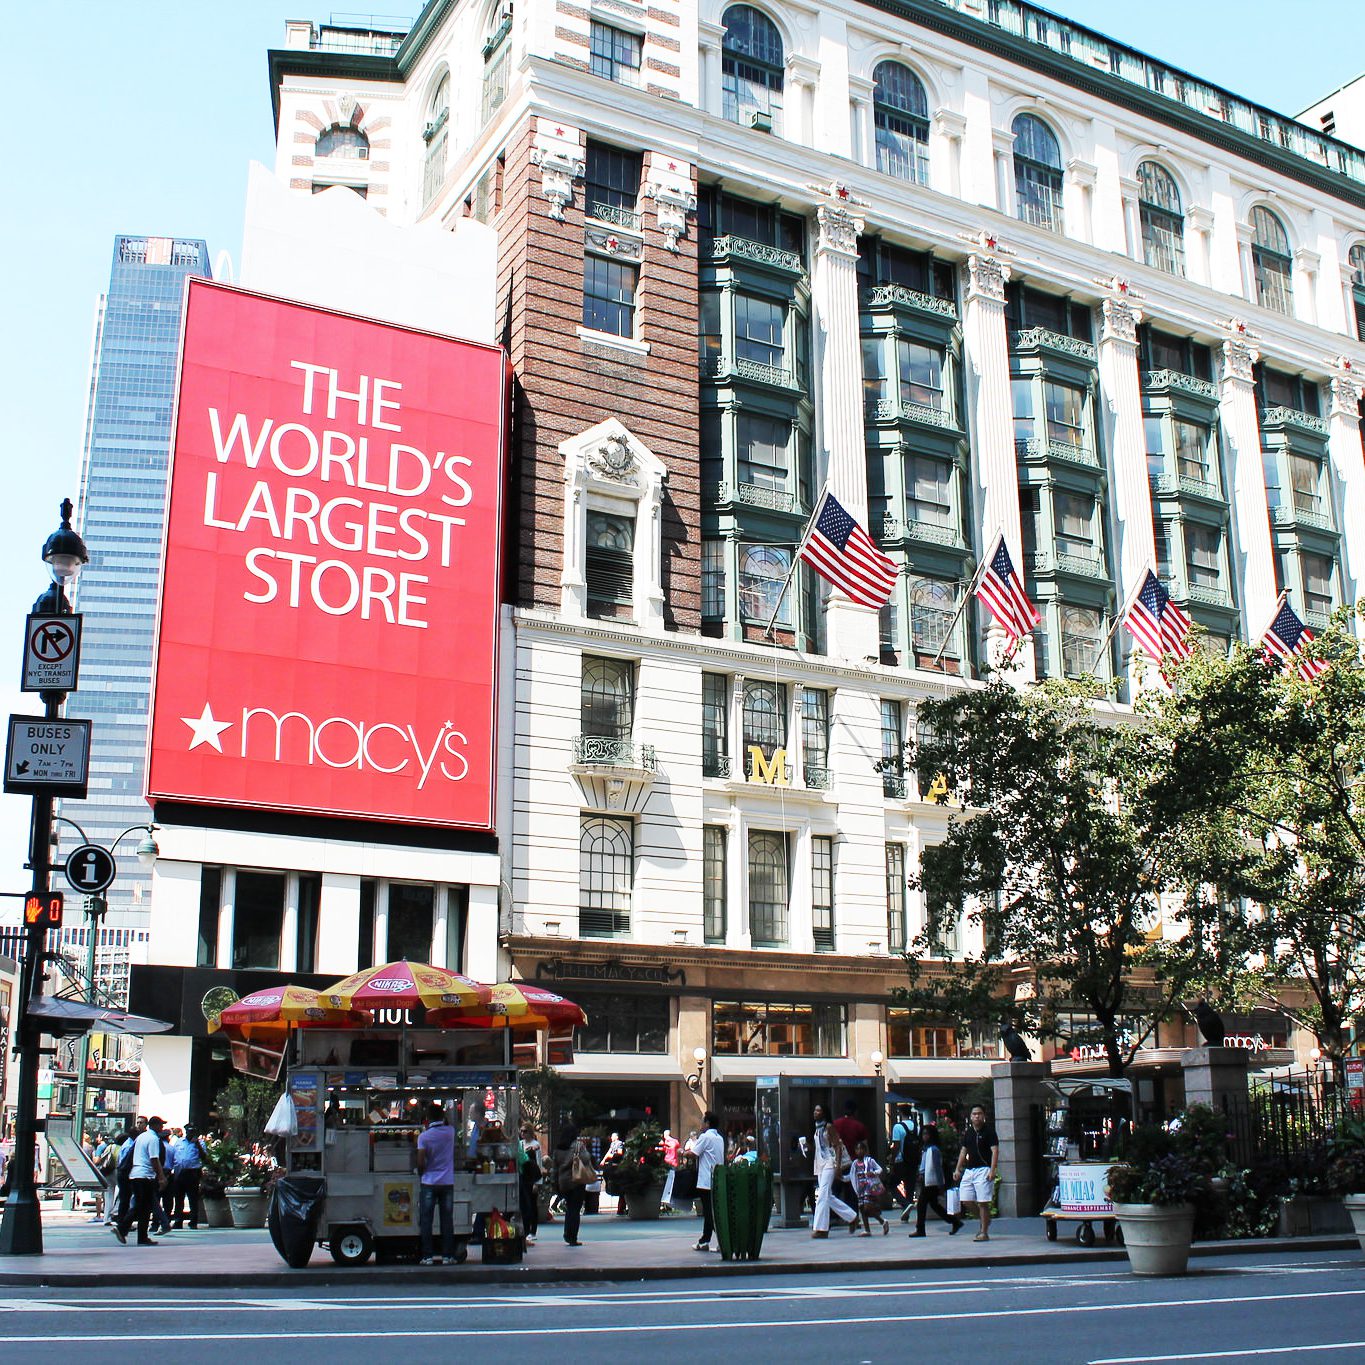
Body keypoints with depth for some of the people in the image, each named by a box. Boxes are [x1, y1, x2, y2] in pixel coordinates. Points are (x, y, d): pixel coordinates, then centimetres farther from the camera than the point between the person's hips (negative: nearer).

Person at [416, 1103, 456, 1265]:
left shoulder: (424, 1136, -8)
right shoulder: (450, 1132, -1)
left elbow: (420, 1163, -10)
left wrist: (421, 1175, 6)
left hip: (429, 1182, -2)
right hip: (447, 1182, 2)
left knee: (426, 1220, 4)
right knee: (447, 1220, 7)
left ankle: (427, 1256, 2)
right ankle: (447, 1255, 7)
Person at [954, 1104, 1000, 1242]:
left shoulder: (989, 1131, -5)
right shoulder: (968, 1132, 14)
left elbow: (995, 1150, -11)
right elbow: (963, 1151, 20)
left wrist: (992, 1170, -20)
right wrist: (958, 1169, 16)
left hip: (983, 1169, -7)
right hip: (969, 1170, 7)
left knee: (983, 1202, -6)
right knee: (966, 1201, 4)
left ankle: (984, 1232, 1)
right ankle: (984, 1220, 25)